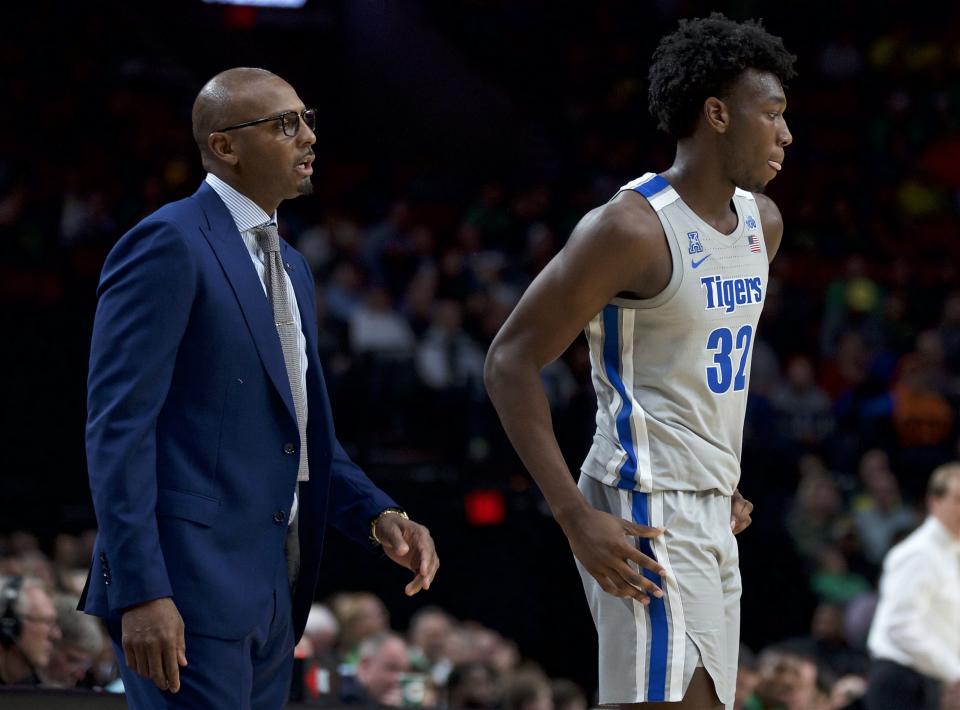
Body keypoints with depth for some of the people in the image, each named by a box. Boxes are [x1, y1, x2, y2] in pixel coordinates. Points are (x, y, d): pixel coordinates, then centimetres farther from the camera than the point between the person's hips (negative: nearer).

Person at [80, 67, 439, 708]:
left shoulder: (289, 268, 20)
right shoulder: (168, 245, -8)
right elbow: (118, 426, -14)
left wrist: (378, 515, 6)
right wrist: (142, 593, -21)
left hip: (272, 594, 9)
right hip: (189, 583, -9)